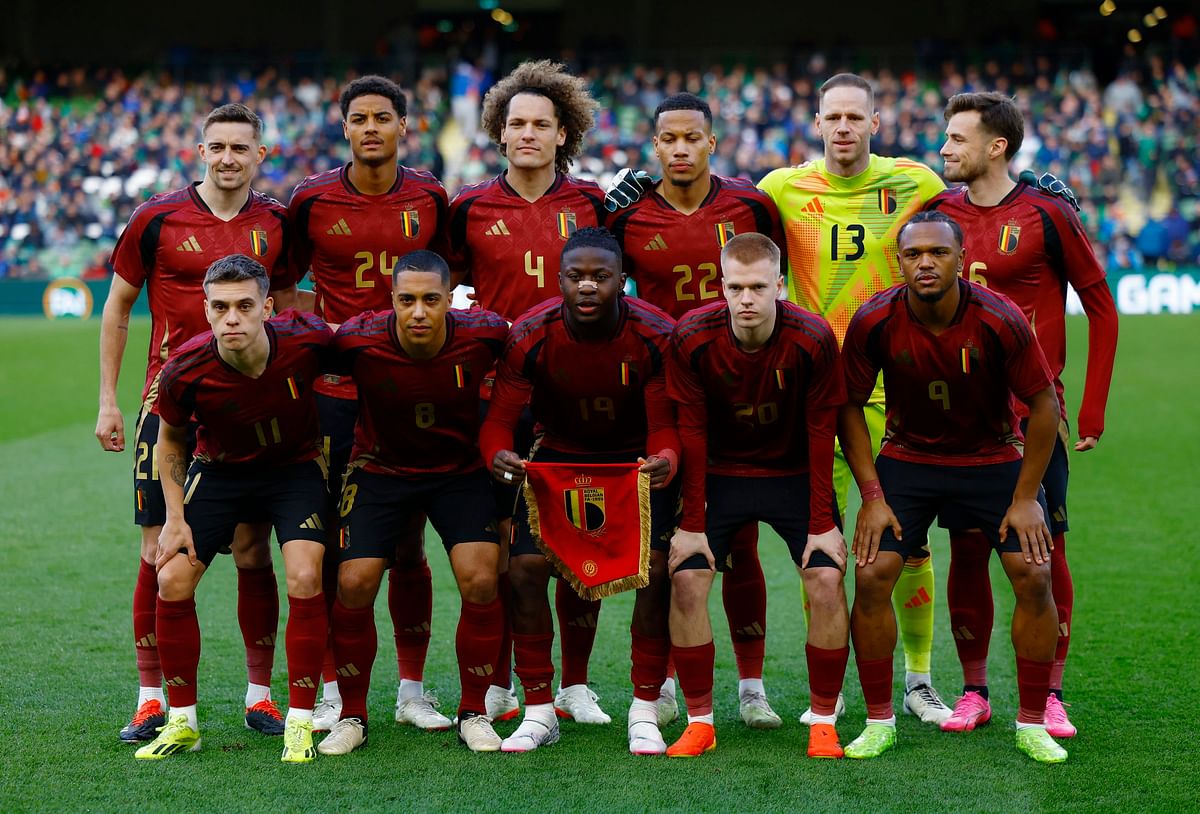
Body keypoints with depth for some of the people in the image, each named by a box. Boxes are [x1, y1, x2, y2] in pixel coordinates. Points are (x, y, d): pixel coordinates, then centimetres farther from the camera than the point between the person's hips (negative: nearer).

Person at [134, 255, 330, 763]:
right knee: (172, 581, -9)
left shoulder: (306, 340, -28)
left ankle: (300, 723, -5)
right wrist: (176, 518, -6)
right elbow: (170, 439, -3)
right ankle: (182, 723, 9)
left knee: (304, 578, -20)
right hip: (219, 470, 1)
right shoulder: (186, 371, -25)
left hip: (295, 468, -1)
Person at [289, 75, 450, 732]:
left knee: (408, 544, 5)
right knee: (331, 543, 1)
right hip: (334, 388, -1)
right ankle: (333, 690, 11)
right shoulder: (314, 199, -1)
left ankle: (412, 691, 15)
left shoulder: (428, 198, 4)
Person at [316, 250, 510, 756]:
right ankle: (351, 717, 8)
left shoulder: (482, 334, -22)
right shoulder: (359, 340, -25)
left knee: (481, 580, -14)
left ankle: (474, 714, 4)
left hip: (460, 470, 0)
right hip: (380, 468, 0)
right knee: (354, 583, -11)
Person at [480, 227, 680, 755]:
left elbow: (664, 425, -20)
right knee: (526, 568, -14)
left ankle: (645, 712, -4)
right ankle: (538, 712, -1)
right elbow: (499, 420, -19)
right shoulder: (529, 337, -20)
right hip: (559, 455, 1)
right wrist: (498, 455, -43)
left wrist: (666, 460, -45)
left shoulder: (655, 336, -23)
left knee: (655, 571, -18)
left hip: (637, 459, -1)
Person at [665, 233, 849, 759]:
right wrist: (692, 523, -13)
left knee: (827, 581, -15)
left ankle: (824, 723, -1)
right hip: (719, 473, 1)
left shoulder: (812, 339, -21)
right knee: (686, 581, -13)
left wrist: (822, 523, -14)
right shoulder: (692, 338, -19)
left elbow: (821, 432, -13)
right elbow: (690, 433, -12)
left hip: (795, 474, -1)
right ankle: (699, 722, 1)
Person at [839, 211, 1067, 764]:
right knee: (871, 576, -13)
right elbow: (850, 407, -4)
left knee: (1034, 577, -11)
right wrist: (872, 497, -9)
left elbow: (1043, 404, -10)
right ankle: (879, 723, 3)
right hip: (908, 458, 1)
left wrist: (1025, 498, -10)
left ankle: (1032, 725, 4)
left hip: (994, 457, 0)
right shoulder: (873, 323, -18)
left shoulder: (999, 320, -22)